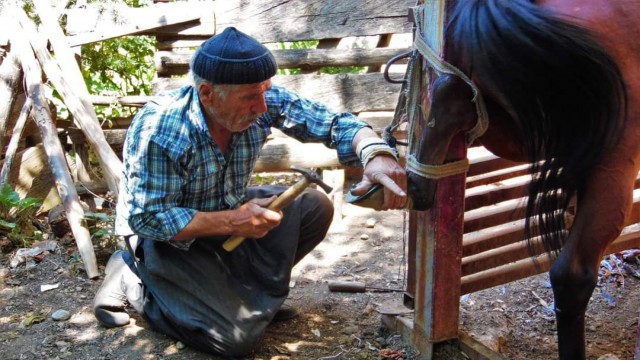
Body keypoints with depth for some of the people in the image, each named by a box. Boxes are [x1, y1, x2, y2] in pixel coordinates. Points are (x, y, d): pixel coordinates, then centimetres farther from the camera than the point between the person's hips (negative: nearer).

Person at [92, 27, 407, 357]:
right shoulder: (158, 130, -31)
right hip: (168, 237, -6)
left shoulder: (263, 102, -17)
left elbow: (334, 123, -15)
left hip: (229, 215, 6)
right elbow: (147, 218, -27)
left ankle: (250, 289, 5)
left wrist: (376, 153, -37)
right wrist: (232, 221, -33)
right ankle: (131, 278, 2)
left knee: (314, 207, -10)